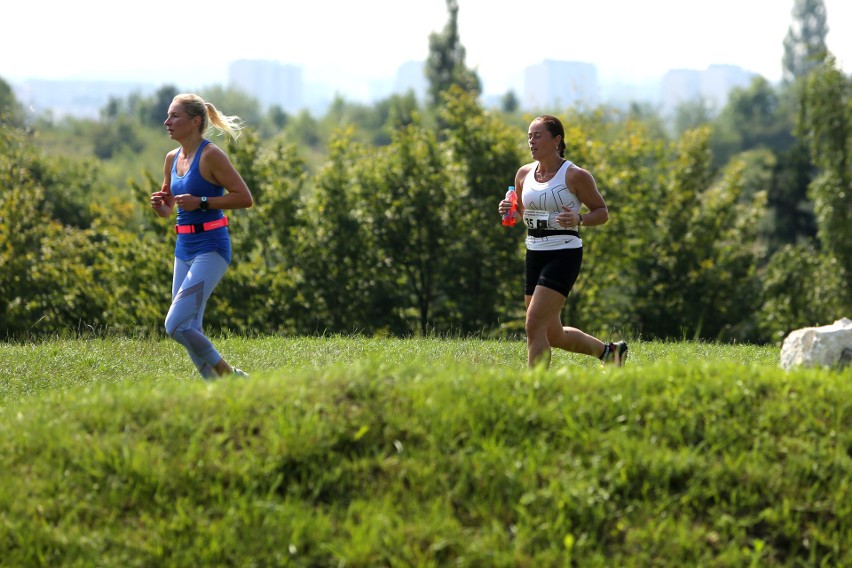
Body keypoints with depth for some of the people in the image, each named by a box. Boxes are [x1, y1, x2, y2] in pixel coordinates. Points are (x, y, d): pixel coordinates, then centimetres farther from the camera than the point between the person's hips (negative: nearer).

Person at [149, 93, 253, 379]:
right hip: (184, 249, 8)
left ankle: (227, 373, 1)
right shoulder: (172, 158, 10)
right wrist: (159, 205, -2)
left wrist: (201, 202, -19)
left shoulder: (211, 155, -12)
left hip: (210, 248, -8)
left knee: (176, 324, -16)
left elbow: (245, 198, -15)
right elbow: (167, 209, 21)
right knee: (189, 330, 7)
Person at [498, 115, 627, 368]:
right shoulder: (524, 174, 7)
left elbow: (602, 212, -2)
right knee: (552, 336, 13)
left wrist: (578, 219, -22)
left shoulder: (575, 176, -9)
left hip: (564, 255, -7)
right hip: (535, 255, 7)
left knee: (534, 326, -17)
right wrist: (509, 211, -2)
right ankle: (608, 351, 36)